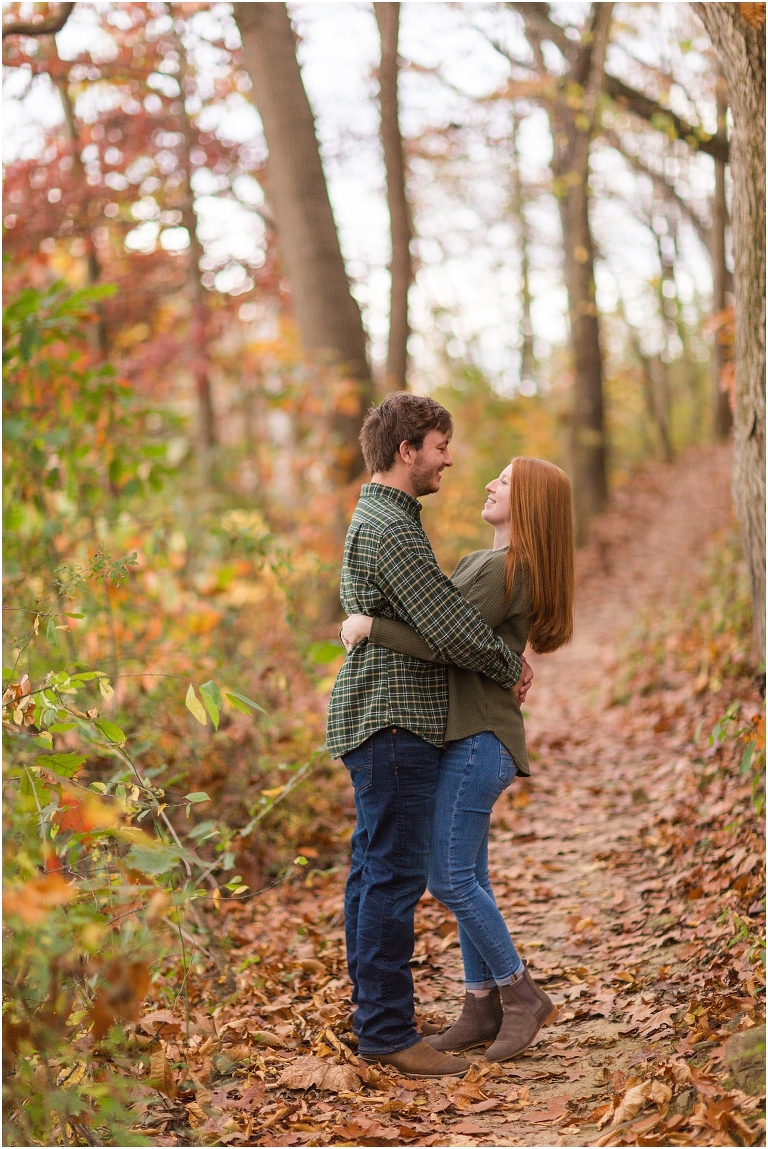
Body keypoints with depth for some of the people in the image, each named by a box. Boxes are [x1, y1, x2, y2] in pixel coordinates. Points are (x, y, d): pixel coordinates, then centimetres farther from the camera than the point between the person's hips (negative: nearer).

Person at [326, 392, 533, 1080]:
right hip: (393, 719, -11)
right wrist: (510, 669, -3)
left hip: (376, 718, 11)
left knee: (374, 869, 14)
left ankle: (374, 1014, 21)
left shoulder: (377, 519, 19)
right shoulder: (391, 527, -16)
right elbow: (451, 628, -20)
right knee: (395, 875, -8)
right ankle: (388, 1033, -5)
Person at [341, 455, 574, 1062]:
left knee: (450, 877, -9)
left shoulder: (508, 569, -14)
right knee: (468, 878, 10)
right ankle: (483, 1008, 16)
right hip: (465, 737, 10)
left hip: (479, 739, -10)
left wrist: (370, 626, -14)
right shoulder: (476, 562, 18)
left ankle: (521, 994, 3)